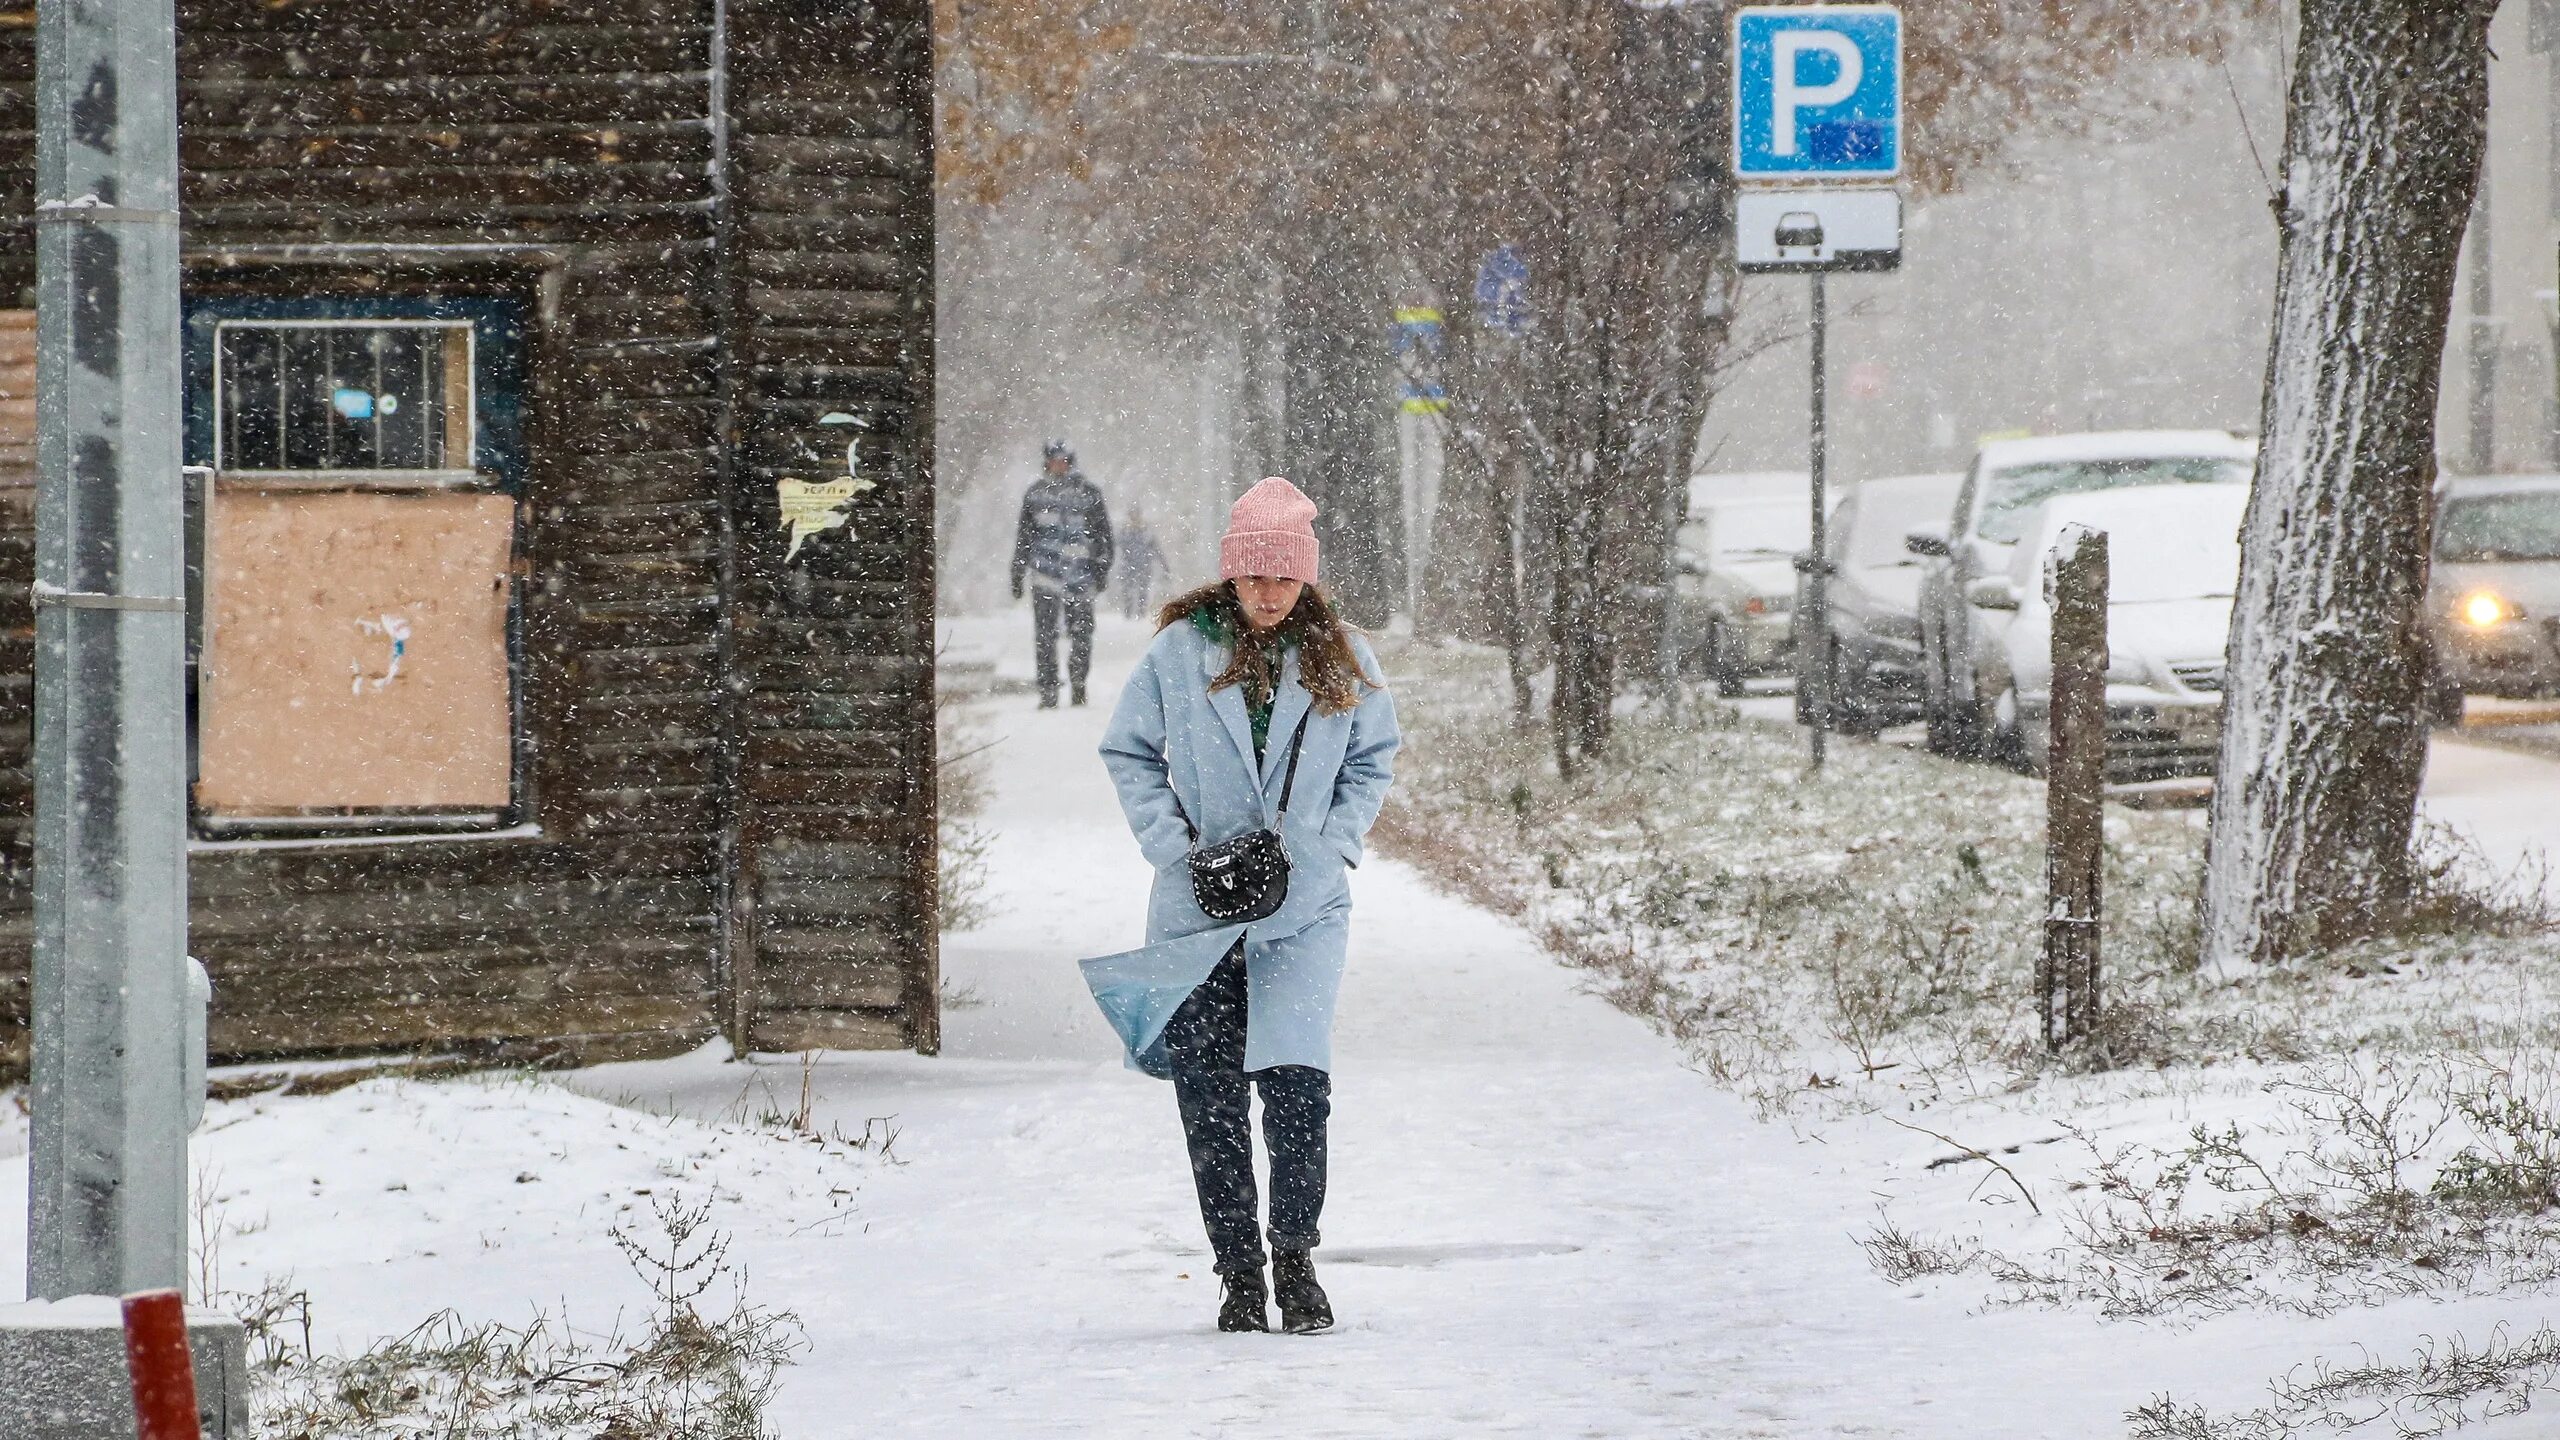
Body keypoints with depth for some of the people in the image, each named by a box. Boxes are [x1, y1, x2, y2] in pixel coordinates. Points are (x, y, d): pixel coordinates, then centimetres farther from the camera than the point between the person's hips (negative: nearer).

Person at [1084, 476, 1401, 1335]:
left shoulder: (1341, 660, 5)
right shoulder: (1180, 651, 1)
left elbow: (1374, 759, 14)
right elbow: (1128, 752, 8)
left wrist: (1332, 841, 0)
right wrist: (1174, 843, -3)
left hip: (1305, 906, 0)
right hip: (1199, 904, 0)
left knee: (1297, 1081, -13)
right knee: (1210, 1096, 0)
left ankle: (1295, 1256, 2)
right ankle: (1238, 1270, 9)